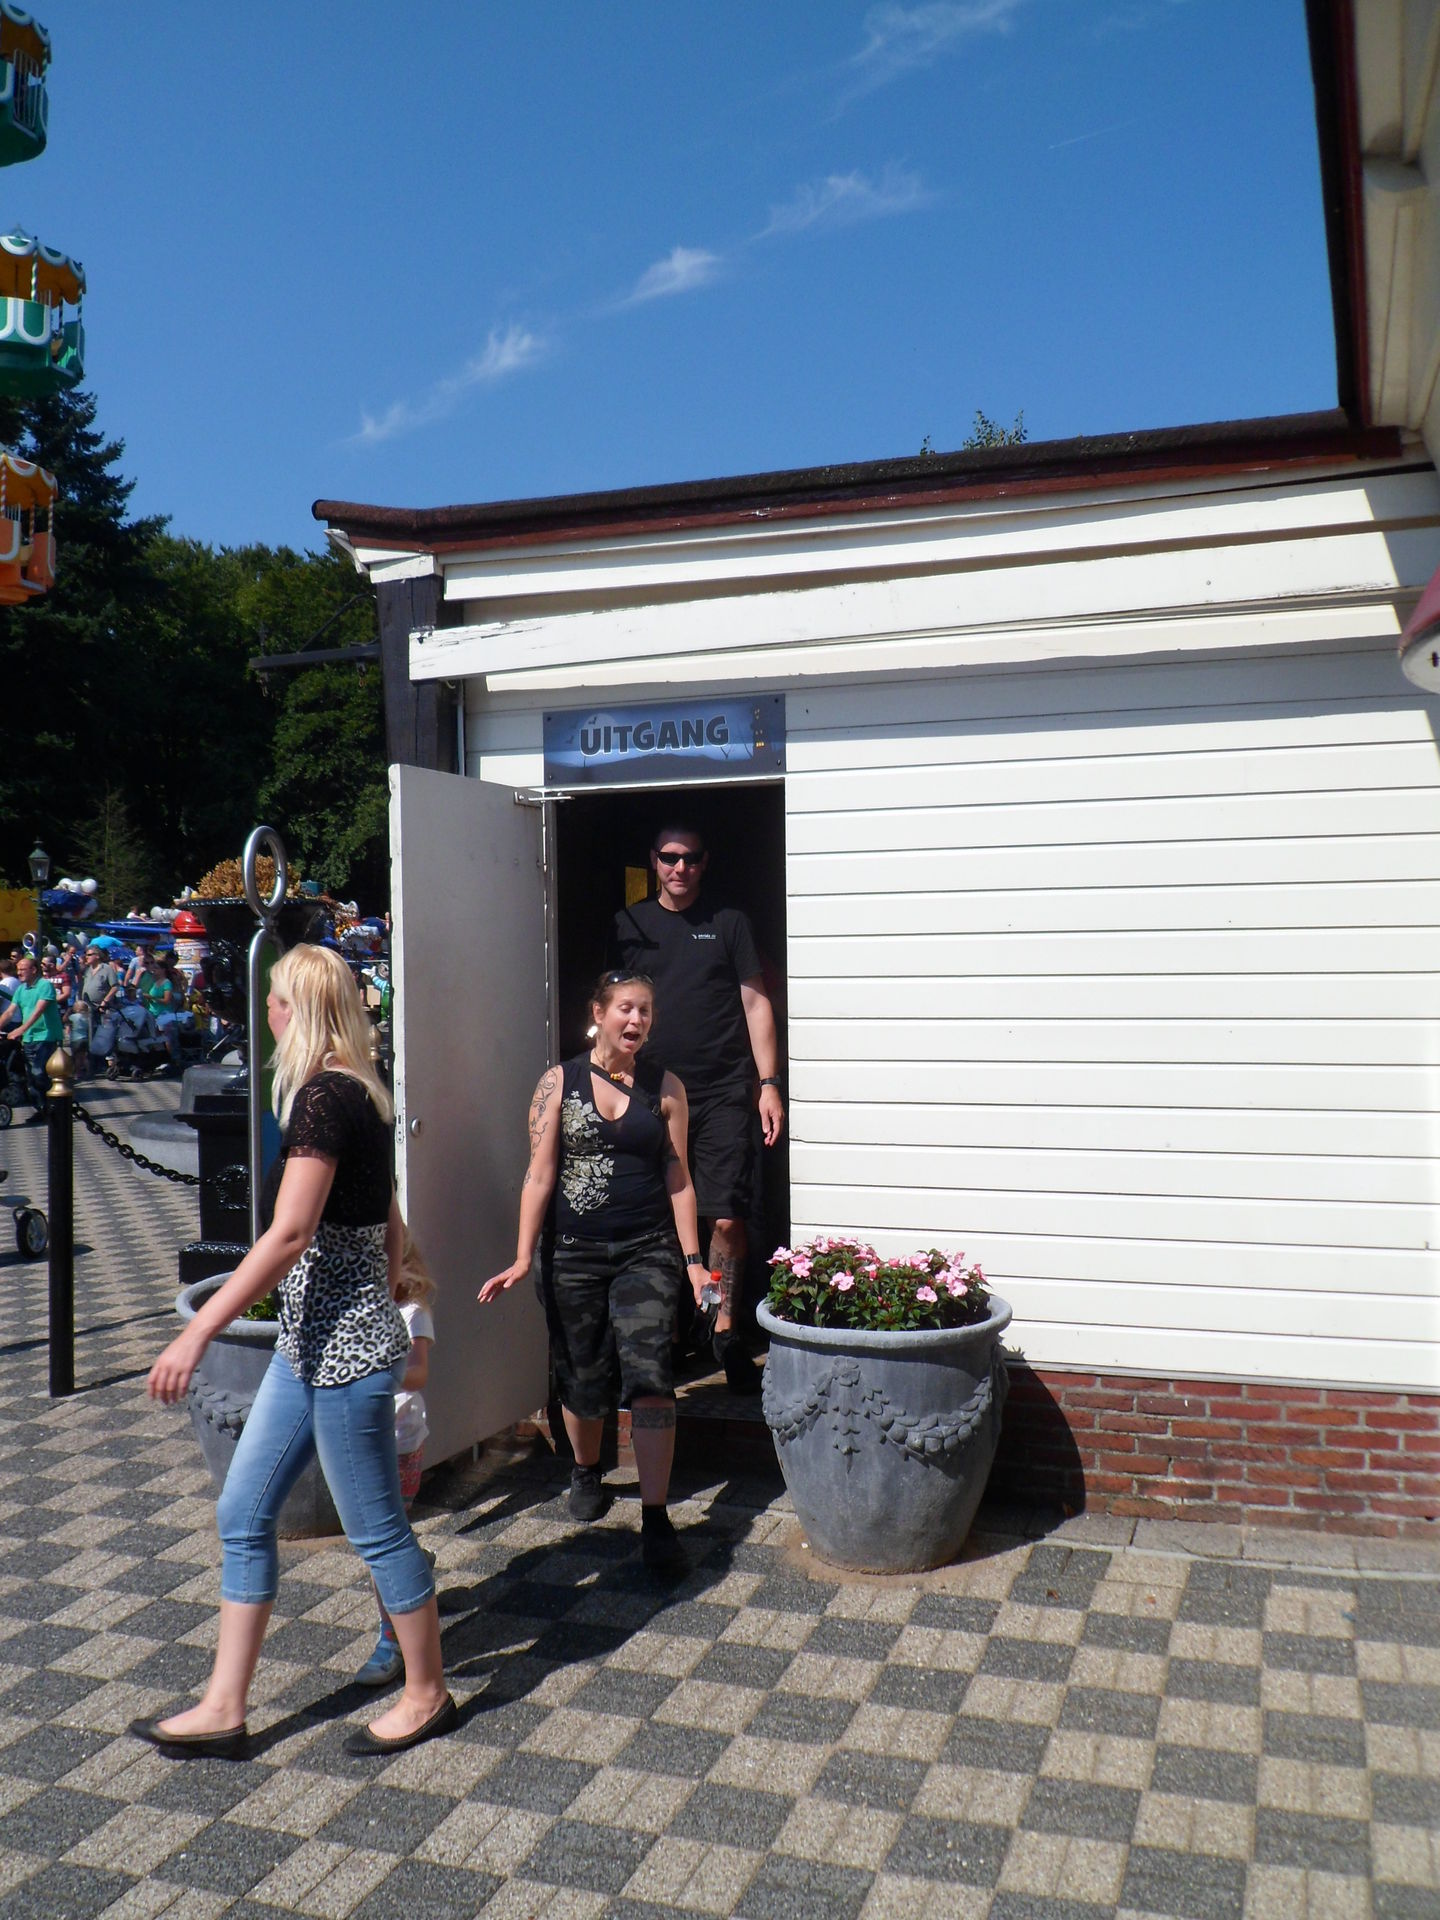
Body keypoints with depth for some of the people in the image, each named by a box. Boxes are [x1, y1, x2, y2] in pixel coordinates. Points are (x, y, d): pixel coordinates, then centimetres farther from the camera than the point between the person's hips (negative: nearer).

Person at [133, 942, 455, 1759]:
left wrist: (198, 1333, -22)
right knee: (244, 1514, 14)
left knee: (377, 1527, 5)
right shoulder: (359, 1094, 10)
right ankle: (224, 1709, 25)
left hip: (341, 1345, -10)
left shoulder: (323, 1098, -18)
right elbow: (392, 1228, 16)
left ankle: (428, 1694, 23)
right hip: (314, 1340, 10)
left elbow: (289, 1236, -24)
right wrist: (381, 1310, 26)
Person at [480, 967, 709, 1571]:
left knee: (648, 1374, -13)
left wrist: (693, 1259, 3)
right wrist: (523, 1257, -8)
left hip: (647, 1251, 0)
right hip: (573, 1254, 0)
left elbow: (678, 1178, 7)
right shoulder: (559, 1082, 2)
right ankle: (585, 1471, 42)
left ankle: (655, 1520, -5)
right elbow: (540, 1174, -1)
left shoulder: (664, 1089, 5)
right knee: (584, 1380, 11)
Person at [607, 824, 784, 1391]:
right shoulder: (628, 924, 12)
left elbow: (755, 1003, 6)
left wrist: (769, 1083, -1)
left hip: (723, 1094, -1)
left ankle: (724, 1329, 9)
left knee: (727, 1218, -6)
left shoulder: (729, 923, 8)